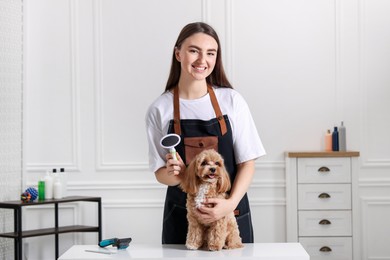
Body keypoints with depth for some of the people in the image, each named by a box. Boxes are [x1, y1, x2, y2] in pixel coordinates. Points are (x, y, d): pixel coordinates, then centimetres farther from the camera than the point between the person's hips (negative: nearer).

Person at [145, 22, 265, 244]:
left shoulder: (232, 100, -3)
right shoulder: (160, 109, -3)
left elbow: (247, 163, -3)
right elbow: (160, 173, 3)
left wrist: (231, 203, -19)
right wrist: (172, 174, -20)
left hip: (230, 214, 0)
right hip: (181, 216, 0)